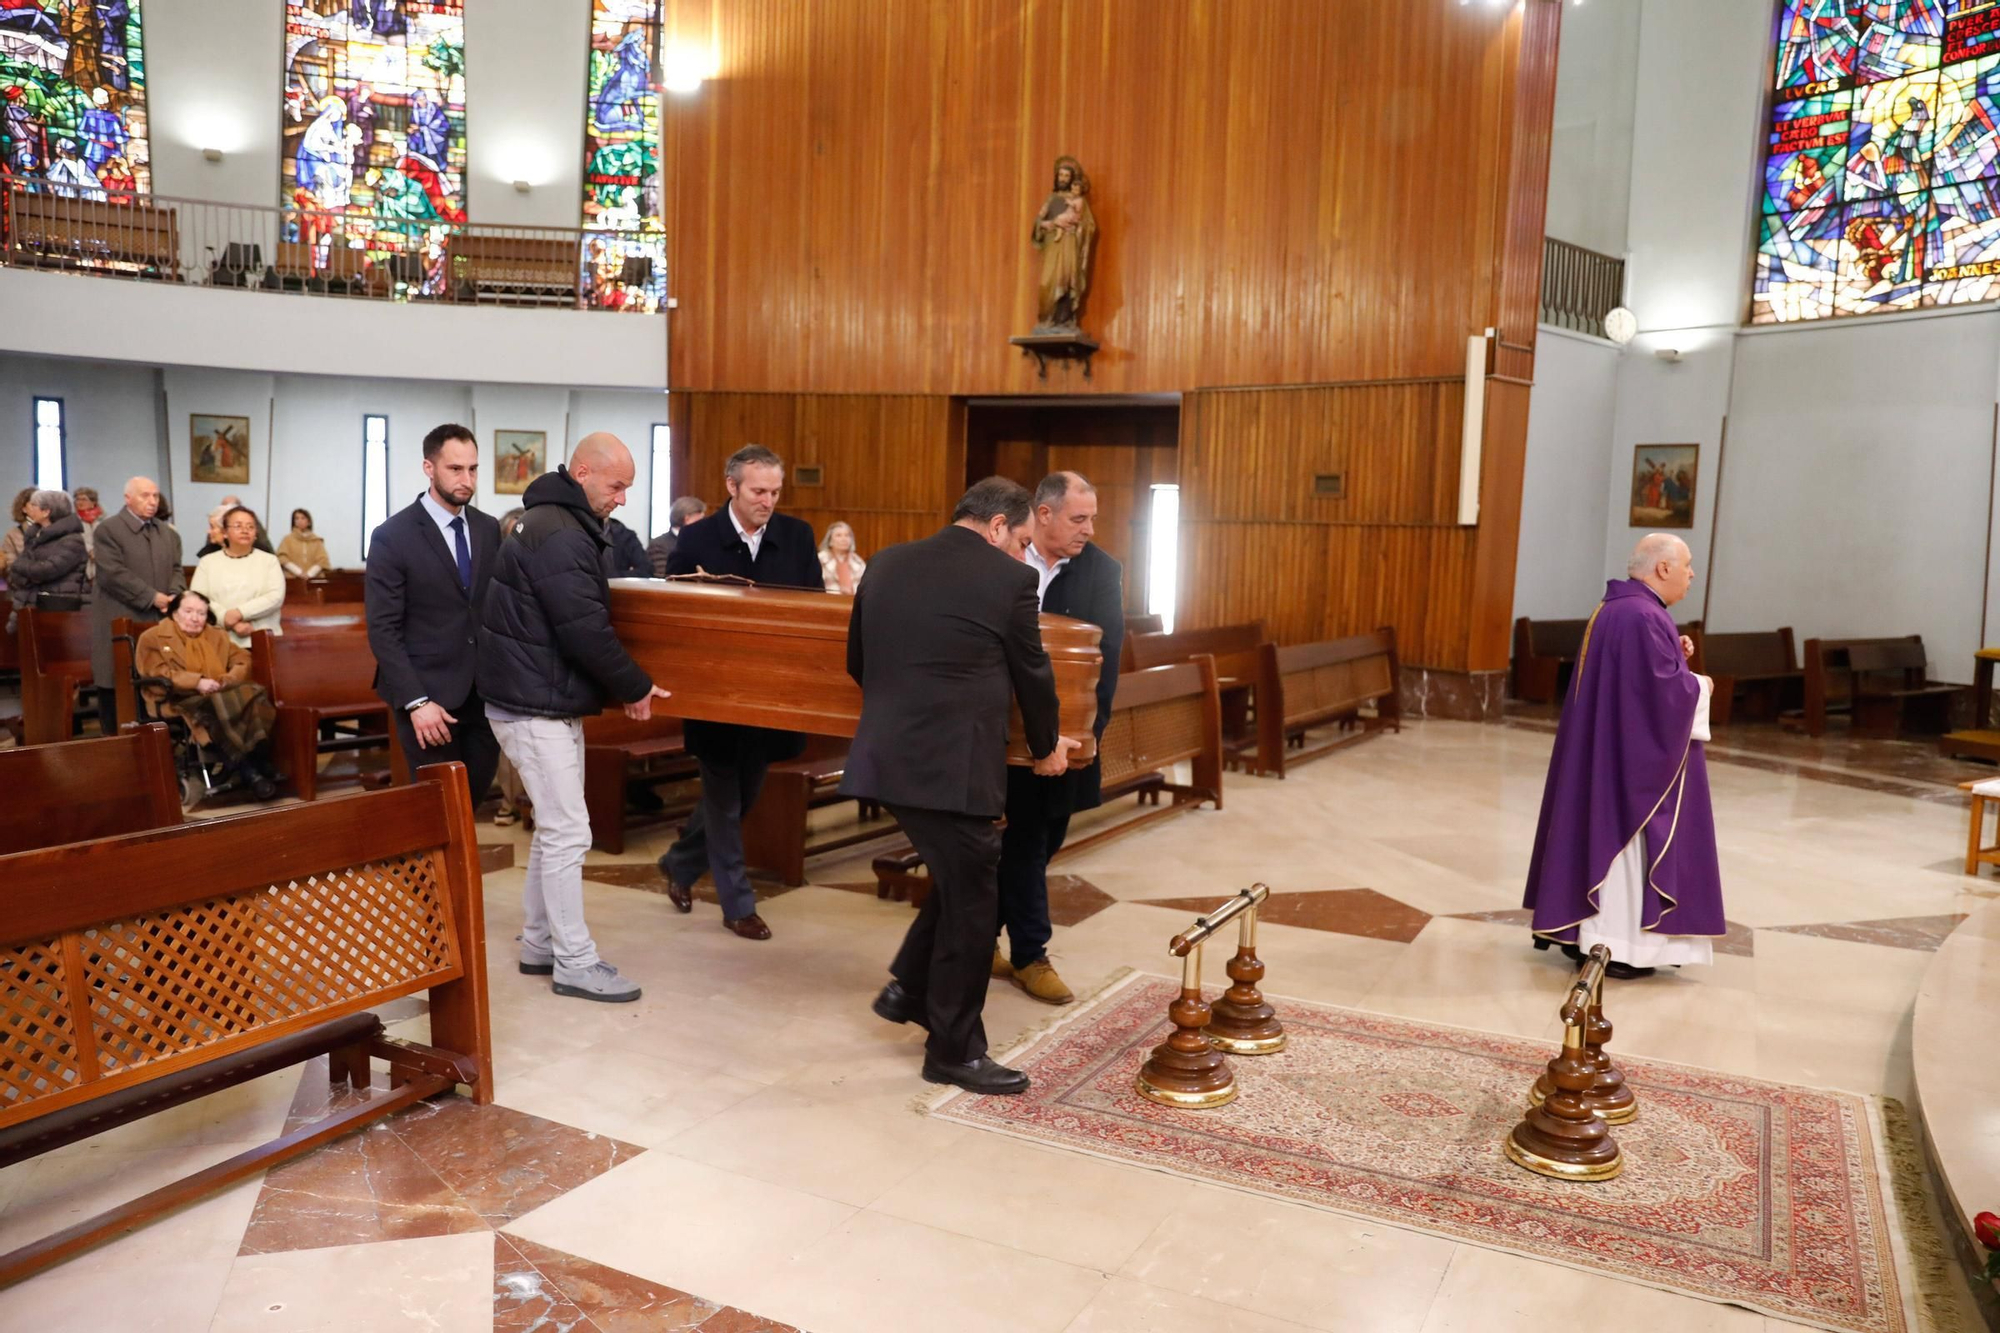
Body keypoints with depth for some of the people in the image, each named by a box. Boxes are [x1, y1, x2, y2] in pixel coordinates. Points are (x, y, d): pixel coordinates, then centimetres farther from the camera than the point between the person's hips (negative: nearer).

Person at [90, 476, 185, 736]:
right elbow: (112, 574, -13)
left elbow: (177, 570, 14)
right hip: (119, 624, -5)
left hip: (159, 622, 5)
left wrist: (172, 597, -7)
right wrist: (152, 597, -16)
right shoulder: (108, 529, -3)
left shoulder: (168, 532, 18)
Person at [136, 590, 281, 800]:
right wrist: (197, 682, -20)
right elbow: (157, 675, -6)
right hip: (180, 701, -4)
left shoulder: (216, 636, 26)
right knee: (216, 705, -39)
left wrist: (227, 681, -9)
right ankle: (247, 770, -39)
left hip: (223, 694, 5)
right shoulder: (152, 638, 10)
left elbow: (243, 661, 13)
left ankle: (257, 758, -37)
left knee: (253, 693, -29)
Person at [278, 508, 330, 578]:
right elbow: (282, 558, 1)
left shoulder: (316, 540, 12)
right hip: (292, 579, -1)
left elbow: (322, 560, 4)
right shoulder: (288, 539, 11)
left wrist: (309, 573, -10)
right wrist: (298, 572, -10)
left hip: (313, 579, 1)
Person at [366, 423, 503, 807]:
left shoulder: (489, 529, 7)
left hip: (485, 693, 5)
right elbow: (383, 630, -11)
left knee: (475, 797, 10)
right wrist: (416, 701, -17)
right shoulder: (393, 536, -8)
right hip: (429, 694, -5)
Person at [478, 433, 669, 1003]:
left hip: (548, 699, 10)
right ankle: (575, 964, 4)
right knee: (568, 833, -5)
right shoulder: (558, 535, -20)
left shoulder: (559, 524, 13)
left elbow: (583, 619, 18)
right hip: (536, 705, -10)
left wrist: (618, 686, 14)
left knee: (554, 828, 16)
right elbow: (587, 633, -22)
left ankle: (539, 944, 26)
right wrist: (635, 687, -10)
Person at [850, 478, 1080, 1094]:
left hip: (888, 756, 7)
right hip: (953, 765, -7)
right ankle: (954, 1050, 17)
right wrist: (1046, 747, 20)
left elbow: (858, 661, 17)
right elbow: (1032, 674, 3)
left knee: (956, 881, 25)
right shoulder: (1009, 579, -7)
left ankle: (908, 989, 30)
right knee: (971, 902, 6)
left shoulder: (888, 563, 10)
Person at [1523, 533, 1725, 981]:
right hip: (1635, 755, -10)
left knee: (1603, 832, 14)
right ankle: (1612, 944, 3)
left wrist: (1675, 654, 8)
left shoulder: (1614, 608, 12)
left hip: (1606, 749, 10)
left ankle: (1580, 929, 20)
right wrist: (1698, 685, -6)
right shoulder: (1643, 616, -20)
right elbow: (1663, 690, -25)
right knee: (1626, 838, -3)